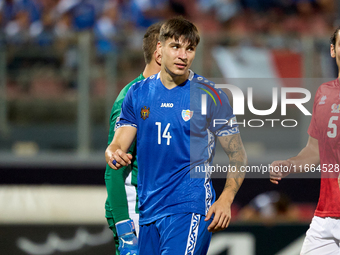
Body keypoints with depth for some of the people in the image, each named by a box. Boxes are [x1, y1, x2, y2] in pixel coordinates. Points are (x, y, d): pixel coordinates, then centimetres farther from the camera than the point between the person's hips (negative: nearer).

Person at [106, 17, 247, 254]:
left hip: (189, 209, -5)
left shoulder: (210, 96, -3)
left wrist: (225, 200, -15)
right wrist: (114, 154, -16)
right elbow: (118, 144, 9)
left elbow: (238, 154, -1)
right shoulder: (138, 93, 9)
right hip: (149, 209, 5)